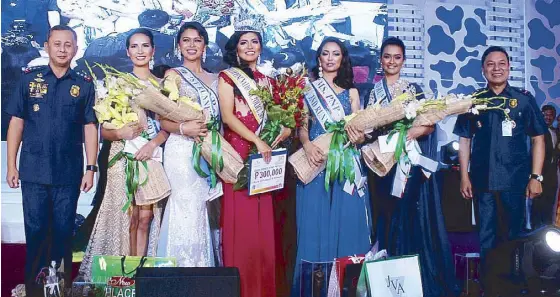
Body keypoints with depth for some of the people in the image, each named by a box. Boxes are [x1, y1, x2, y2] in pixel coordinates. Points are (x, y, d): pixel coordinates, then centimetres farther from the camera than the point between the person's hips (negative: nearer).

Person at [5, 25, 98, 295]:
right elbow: (16, 122, 4)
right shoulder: (29, 79, 3)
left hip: (69, 173, 0)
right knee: (35, 231, 7)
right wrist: (11, 164, 1)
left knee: (63, 232, 9)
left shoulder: (84, 85, 3)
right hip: (34, 171, 0)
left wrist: (90, 168, -2)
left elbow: (90, 127, 2)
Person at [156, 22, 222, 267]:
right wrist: (184, 128, -21)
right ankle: (182, 267, 0)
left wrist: (213, 133, -3)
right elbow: (163, 120, -3)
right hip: (181, 150, -4)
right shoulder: (173, 75, 4)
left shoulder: (214, 79, 17)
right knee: (187, 210, -9)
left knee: (202, 212, 6)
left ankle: (202, 266, 14)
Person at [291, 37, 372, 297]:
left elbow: (358, 129, 7)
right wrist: (307, 145, -21)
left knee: (347, 221, 2)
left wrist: (359, 138, -16)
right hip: (316, 161, -2)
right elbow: (301, 125, -2)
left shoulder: (351, 92, 15)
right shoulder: (308, 88, 7)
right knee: (316, 223, -2)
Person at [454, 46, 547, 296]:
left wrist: (536, 176, -5)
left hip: (515, 179, -1)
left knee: (513, 234, 8)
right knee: (486, 236, 9)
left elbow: (538, 138, 1)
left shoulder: (524, 99, 2)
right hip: (483, 179, 1)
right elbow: (464, 139, 7)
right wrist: (464, 176, 0)